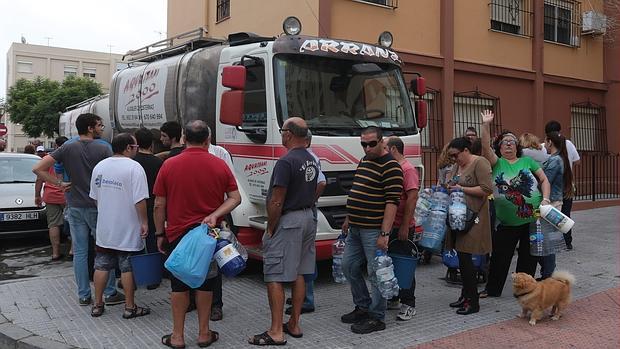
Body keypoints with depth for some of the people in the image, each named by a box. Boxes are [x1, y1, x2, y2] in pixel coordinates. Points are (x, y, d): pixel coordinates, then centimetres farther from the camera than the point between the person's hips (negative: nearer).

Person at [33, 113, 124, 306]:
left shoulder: (67, 148, 0)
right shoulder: (103, 149, -9)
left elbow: (38, 169, -6)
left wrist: (60, 183, 0)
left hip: (75, 207, 3)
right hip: (98, 206, -3)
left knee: (80, 252, 9)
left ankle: (84, 295, 14)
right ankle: (110, 293, 11)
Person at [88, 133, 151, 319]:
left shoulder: (99, 166, 6)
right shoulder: (134, 168, -15)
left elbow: (95, 197, 14)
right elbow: (140, 200, -20)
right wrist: (144, 222, -11)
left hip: (104, 228, 6)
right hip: (128, 229, -6)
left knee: (101, 266, 14)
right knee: (128, 268, 4)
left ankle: (97, 305, 22)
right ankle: (130, 307, 13)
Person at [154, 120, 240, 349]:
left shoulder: (169, 165, -6)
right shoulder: (220, 166, -2)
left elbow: (159, 205, -3)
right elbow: (235, 198, -4)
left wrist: (160, 233, 6)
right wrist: (214, 216, -12)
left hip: (178, 233, -1)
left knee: (179, 285, 9)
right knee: (205, 284, 11)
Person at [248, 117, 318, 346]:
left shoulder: (286, 162, -18)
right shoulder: (312, 161, 10)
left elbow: (277, 201, -20)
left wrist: (270, 228, -10)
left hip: (287, 221, -9)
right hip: (308, 218, 9)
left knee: (275, 277, -3)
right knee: (299, 274, 14)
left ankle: (276, 332, 0)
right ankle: (294, 324, 23)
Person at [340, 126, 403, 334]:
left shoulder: (390, 167, -13)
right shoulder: (364, 161, 14)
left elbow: (392, 202, -19)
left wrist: (384, 233, -23)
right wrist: (348, 219, 22)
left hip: (373, 230, -9)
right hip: (355, 228, 9)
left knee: (376, 272, 0)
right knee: (349, 266, 14)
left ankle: (376, 318, 11)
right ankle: (363, 307, 28)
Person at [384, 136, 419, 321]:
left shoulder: (408, 170, -12)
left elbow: (412, 198, -19)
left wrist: (405, 227, -22)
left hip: (401, 228, -8)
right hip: (387, 226, 9)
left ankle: (408, 305, 7)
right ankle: (392, 299, 28)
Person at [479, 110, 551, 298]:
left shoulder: (527, 161, 8)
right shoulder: (497, 163, 3)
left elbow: (544, 179, 9)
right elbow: (485, 148, -14)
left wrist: (545, 199, -5)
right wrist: (486, 125, -22)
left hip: (532, 218, 2)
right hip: (506, 222, -1)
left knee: (528, 256, 10)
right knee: (500, 256, 5)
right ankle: (492, 289, 19)